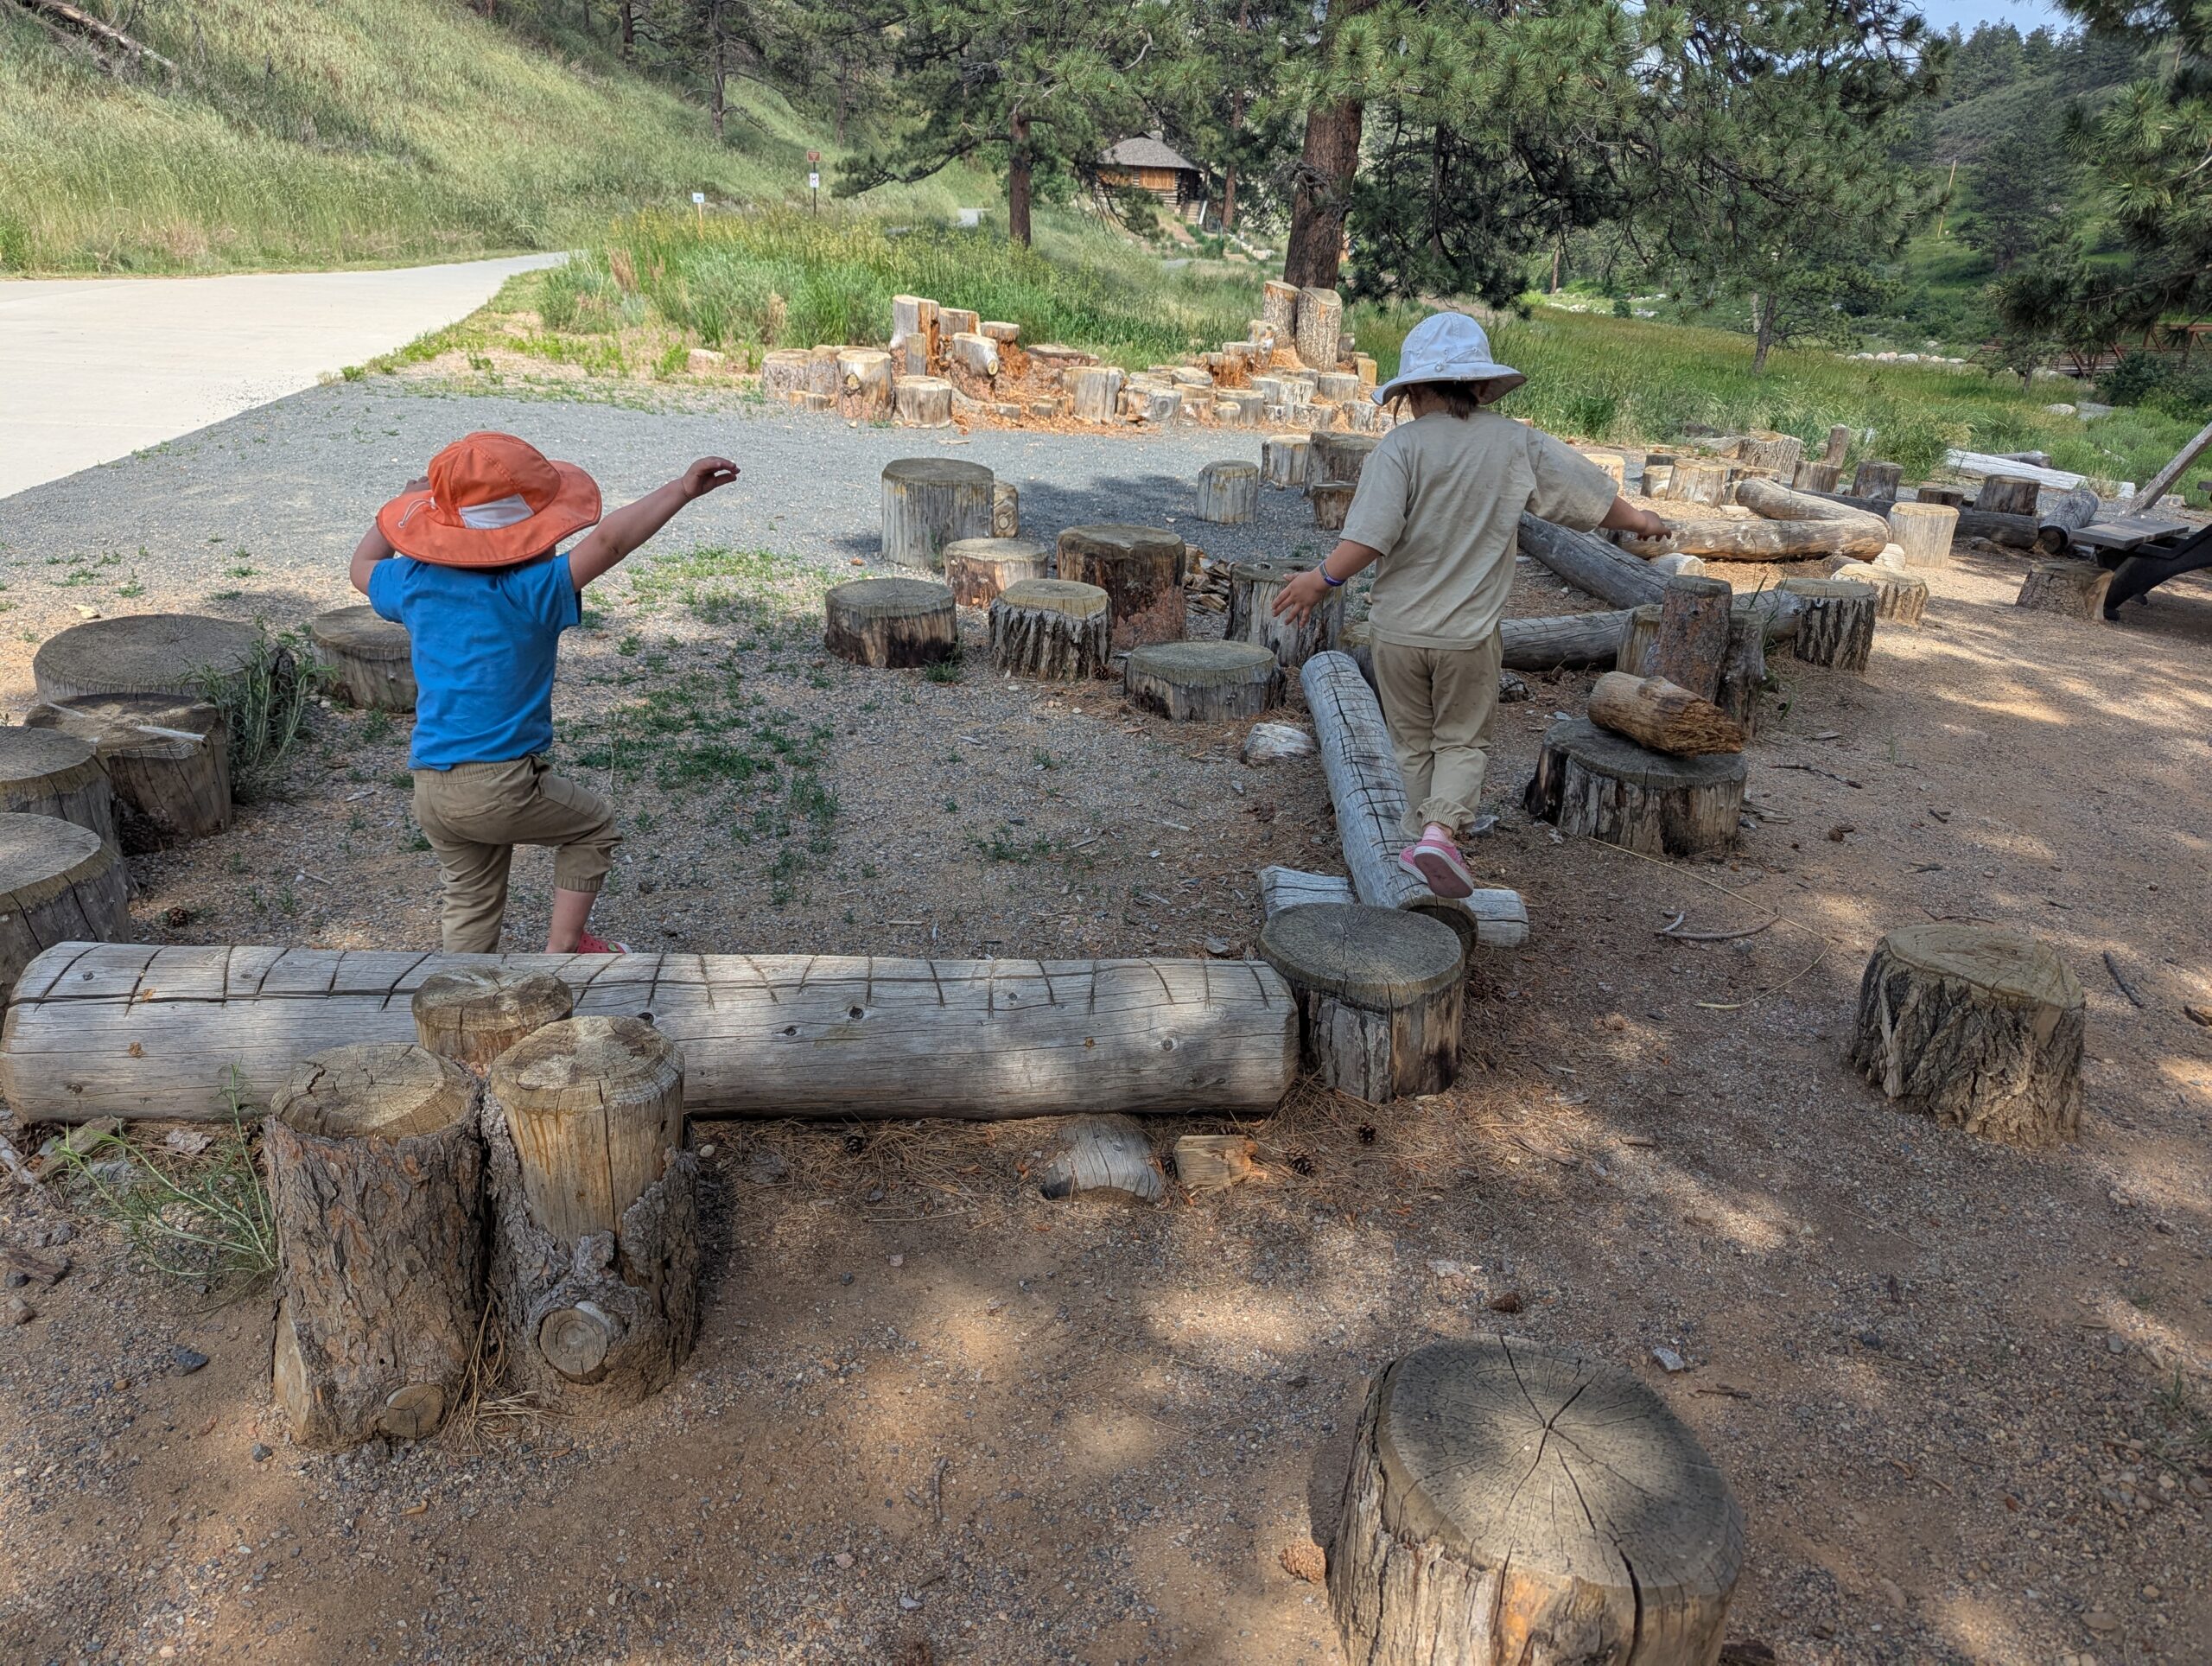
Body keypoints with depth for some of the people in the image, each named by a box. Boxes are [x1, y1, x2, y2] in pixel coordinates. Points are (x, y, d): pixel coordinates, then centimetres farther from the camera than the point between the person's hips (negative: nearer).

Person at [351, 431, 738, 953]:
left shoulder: (417, 583, 2)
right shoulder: (529, 591, -17)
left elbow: (363, 567, 25)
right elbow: (608, 542, -27)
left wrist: (410, 501, 36)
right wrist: (681, 489, -26)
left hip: (429, 789, 6)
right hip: (502, 785, -6)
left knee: (470, 903, 21)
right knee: (594, 824, 21)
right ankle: (564, 946, 20)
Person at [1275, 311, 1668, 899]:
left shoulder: (1402, 444, -10)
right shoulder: (1516, 442, 0)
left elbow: (1372, 534, -21)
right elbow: (1594, 494, 11)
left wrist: (1323, 577, -9)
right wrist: (1640, 519, 28)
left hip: (1397, 629, -1)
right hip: (1470, 632, 1)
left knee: (1414, 744, 17)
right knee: (1463, 740, 14)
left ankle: (1424, 839, 25)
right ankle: (1441, 830, -7)